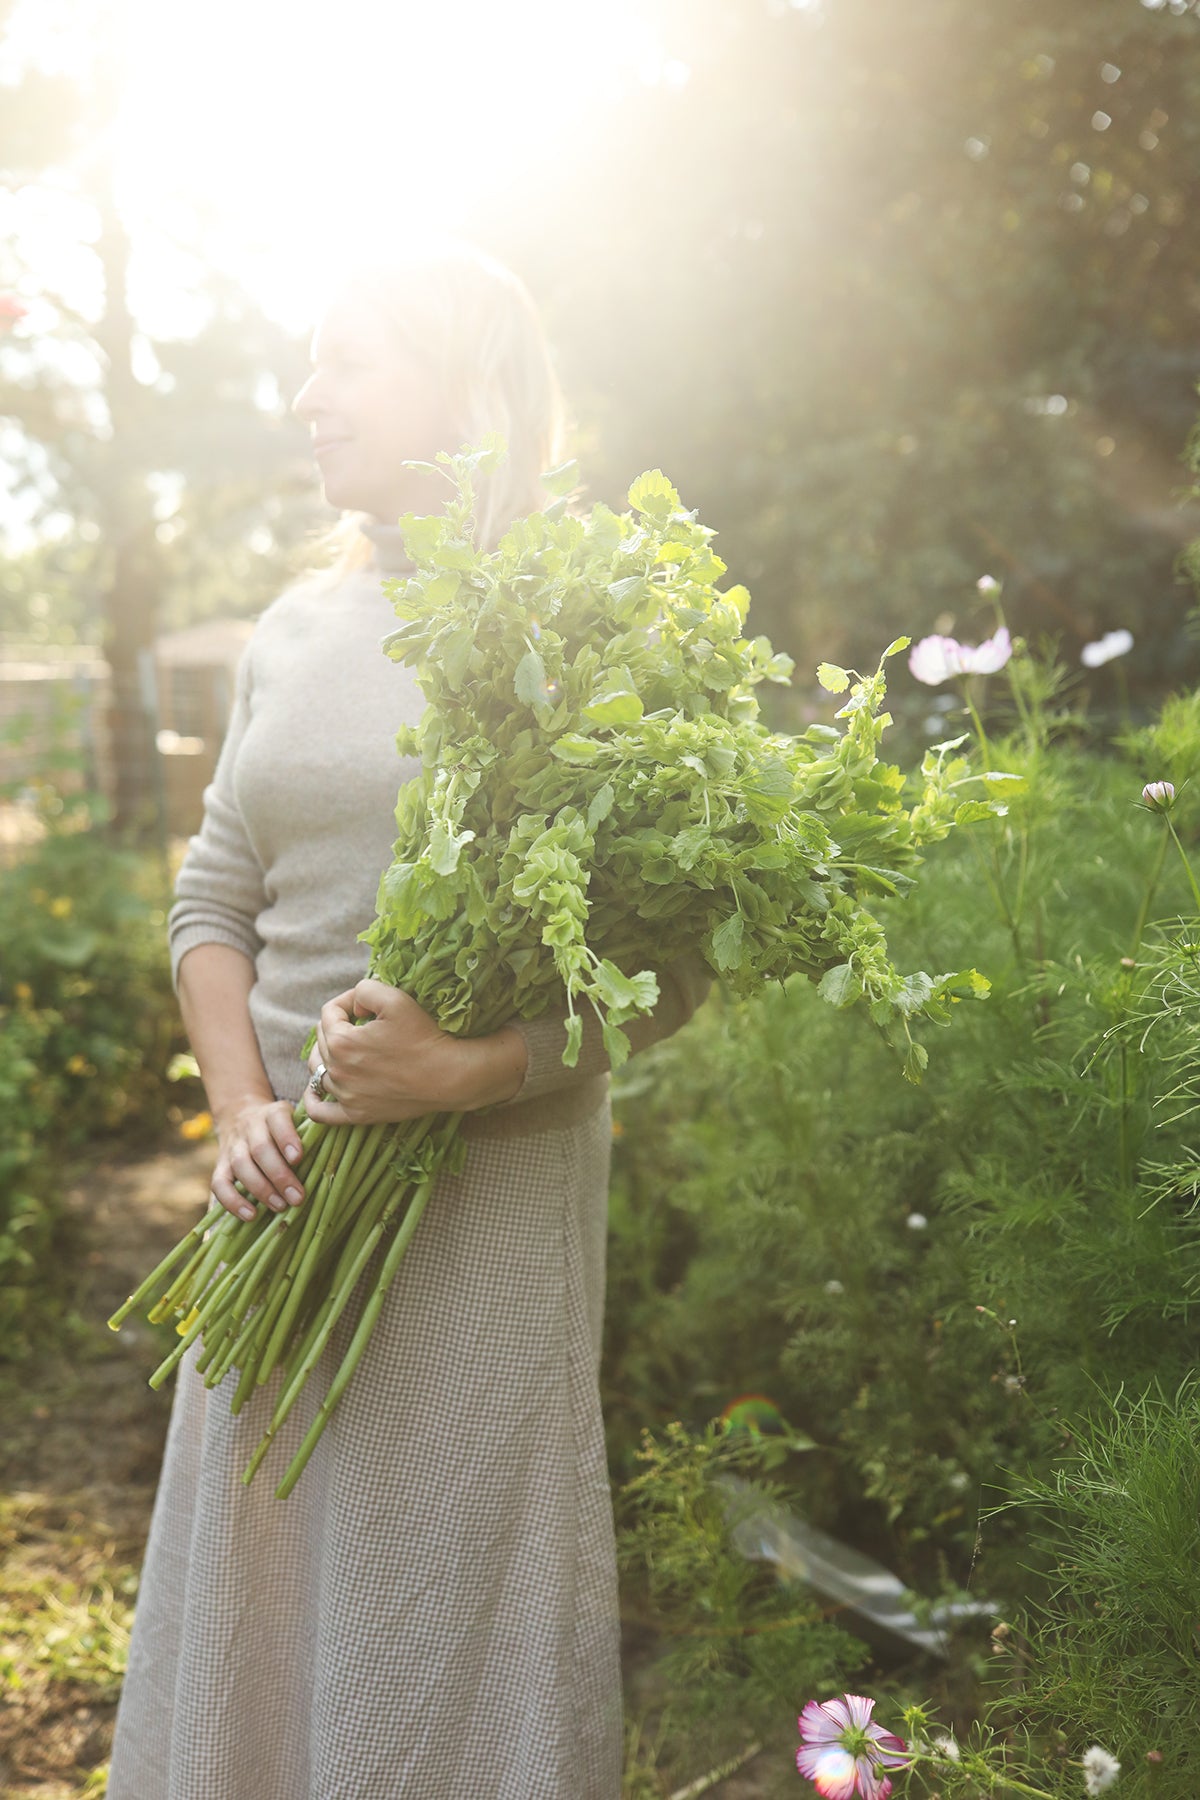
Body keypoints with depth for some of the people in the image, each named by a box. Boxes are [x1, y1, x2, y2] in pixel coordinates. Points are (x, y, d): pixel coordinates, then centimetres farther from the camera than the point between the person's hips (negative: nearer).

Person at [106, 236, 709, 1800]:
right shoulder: (295, 632, 11)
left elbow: (670, 961, -11)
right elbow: (212, 901, 12)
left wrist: (458, 1069, -23)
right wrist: (243, 1109, -4)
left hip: (486, 1185, -5)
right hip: (290, 1186, 5)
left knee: (448, 1594, 6)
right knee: (256, 1590, 14)